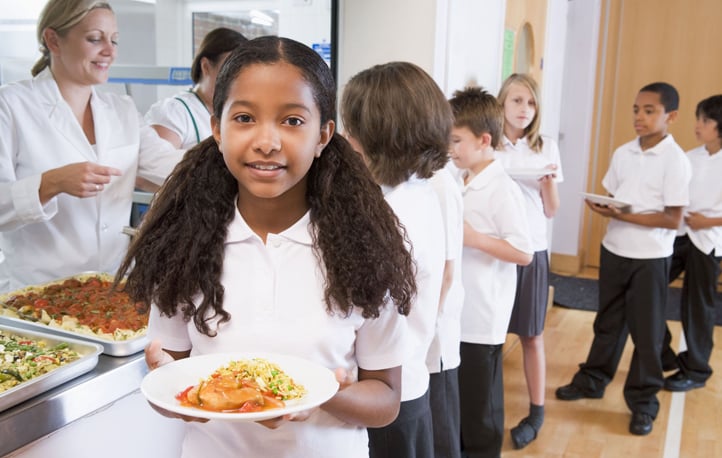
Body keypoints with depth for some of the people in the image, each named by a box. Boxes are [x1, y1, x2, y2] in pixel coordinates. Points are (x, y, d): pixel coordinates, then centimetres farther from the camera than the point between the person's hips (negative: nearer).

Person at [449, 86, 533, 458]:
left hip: (482, 318, -7)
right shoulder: (460, 183, 7)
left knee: (480, 406, 8)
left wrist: (474, 238, -23)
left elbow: (524, 253, -19)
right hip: (454, 312, 8)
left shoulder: (503, 190, -17)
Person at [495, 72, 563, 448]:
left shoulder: (546, 148, 4)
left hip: (531, 250, 1)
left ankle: (536, 412, 21)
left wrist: (550, 181, -11)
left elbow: (551, 211, 6)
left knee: (531, 334, 8)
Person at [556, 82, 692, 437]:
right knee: (608, 321, 17)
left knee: (646, 331, 6)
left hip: (651, 257, -5)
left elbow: (673, 220, -16)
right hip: (614, 250, 5)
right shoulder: (623, 153, 4)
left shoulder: (676, 160, -13)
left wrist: (625, 216, -24)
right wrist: (601, 207, -12)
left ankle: (643, 402, 19)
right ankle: (592, 380, 32)